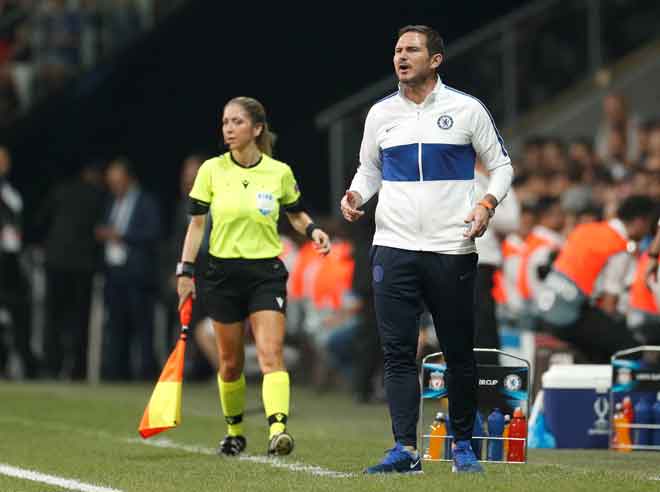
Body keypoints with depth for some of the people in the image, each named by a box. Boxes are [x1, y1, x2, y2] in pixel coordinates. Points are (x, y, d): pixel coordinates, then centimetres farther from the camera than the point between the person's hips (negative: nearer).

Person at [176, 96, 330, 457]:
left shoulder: (279, 173, 0)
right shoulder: (211, 170, 0)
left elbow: (296, 215, 15)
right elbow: (196, 223, 4)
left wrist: (313, 230, -6)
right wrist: (186, 270, -1)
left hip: (266, 272, -1)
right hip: (223, 273, 1)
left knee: (271, 353, -17)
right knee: (230, 361, 8)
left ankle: (278, 429, -29)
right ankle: (234, 431, 27)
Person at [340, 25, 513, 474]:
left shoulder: (467, 109, 1)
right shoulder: (380, 114, 9)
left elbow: (501, 165, 8)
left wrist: (487, 204, -10)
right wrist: (356, 195, 0)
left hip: (453, 248, -2)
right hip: (394, 248, 2)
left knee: (459, 353, 2)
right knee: (398, 352, -6)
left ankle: (463, 445, 15)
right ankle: (405, 449, -6)